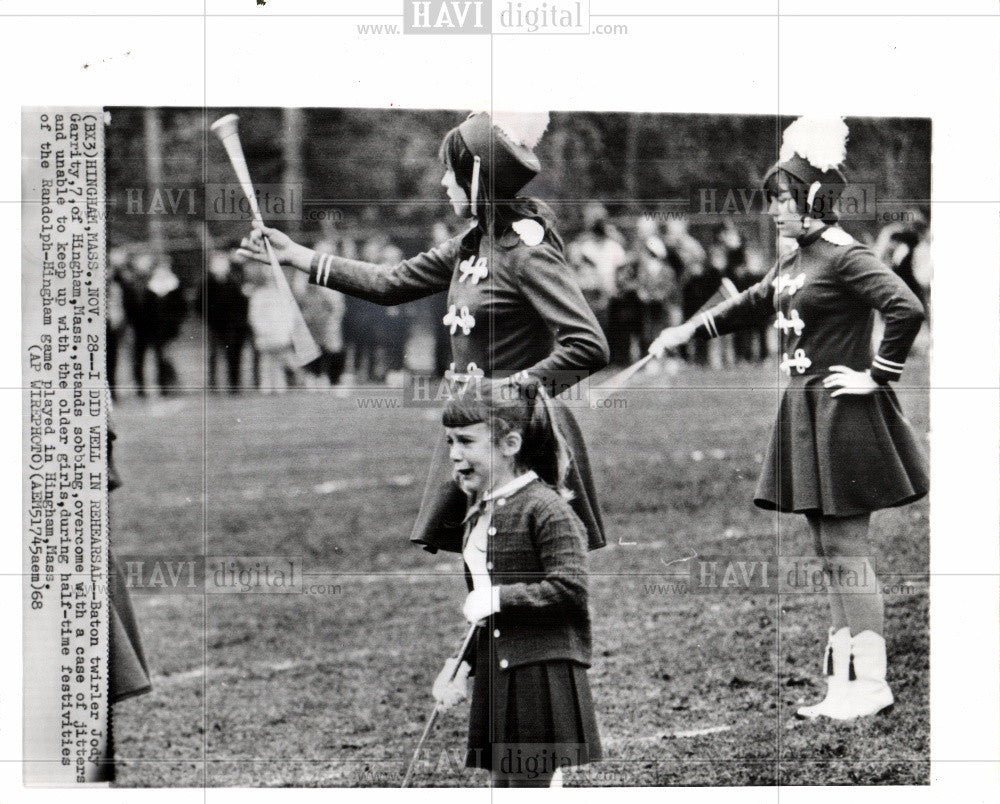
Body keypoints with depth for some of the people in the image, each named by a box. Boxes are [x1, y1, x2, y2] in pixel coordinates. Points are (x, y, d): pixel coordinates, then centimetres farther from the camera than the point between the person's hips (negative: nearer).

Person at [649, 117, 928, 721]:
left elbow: (908, 310, -26)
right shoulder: (793, 264, 13)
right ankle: (844, 682, 14)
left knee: (847, 550, -6)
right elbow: (748, 307, 29)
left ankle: (871, 681, -1)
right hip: (807, 415, 9)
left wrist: (876, 375, -19)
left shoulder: (846, 258, -15)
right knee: (832, 552, 10)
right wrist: (687, 333, 22)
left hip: (842, 418, -9)